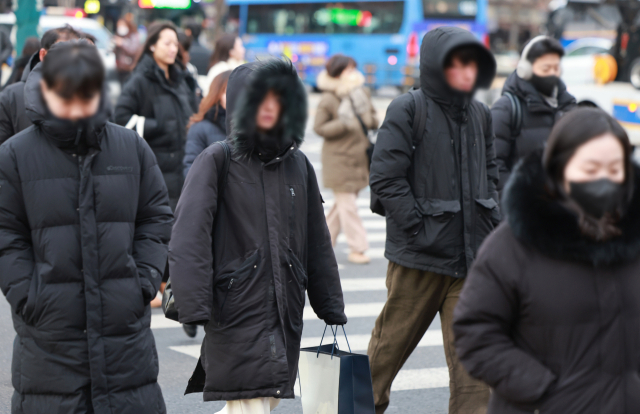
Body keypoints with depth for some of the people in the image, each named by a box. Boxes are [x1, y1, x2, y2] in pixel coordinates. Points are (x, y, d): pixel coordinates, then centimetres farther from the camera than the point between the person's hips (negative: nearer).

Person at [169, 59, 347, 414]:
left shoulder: (297, 165, 12)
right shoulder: (217, 162, -5)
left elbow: (317, 243, 17)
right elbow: (189, 239, -12)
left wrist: (331, 307, 16)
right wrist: (194, 307, -21)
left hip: (285, 312, 6)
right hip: (236, 311, -6)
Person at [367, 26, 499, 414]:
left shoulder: (480, 115, 11)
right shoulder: (408, 110, -8)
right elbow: (385, 177, -12)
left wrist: (490, 222, 7)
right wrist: (419, 228, -15)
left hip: (472, 256, 4)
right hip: (420, 256, -4)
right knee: (391, 343, 11)